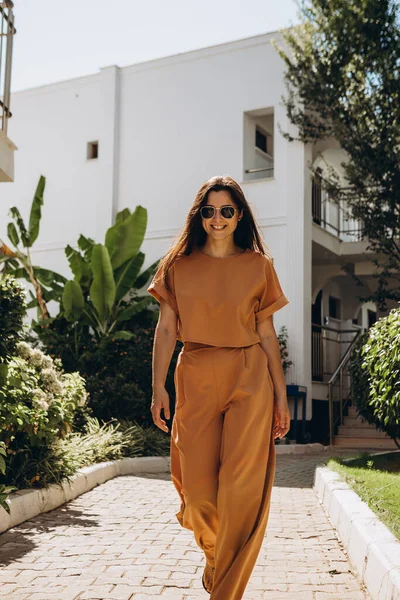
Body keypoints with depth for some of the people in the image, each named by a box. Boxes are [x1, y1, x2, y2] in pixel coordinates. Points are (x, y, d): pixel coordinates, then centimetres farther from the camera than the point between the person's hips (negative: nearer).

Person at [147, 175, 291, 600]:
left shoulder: (258, 266, 7)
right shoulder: (178, 266, 7)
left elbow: (267, 333, 7)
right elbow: (165, 329, 4)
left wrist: (281, 395, 4)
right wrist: (158, 388, -5)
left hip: (249, 377, 0)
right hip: (196, 378, 1)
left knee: (243, 485, -6)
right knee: (198, 484, 3)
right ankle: (214, 554, 36)